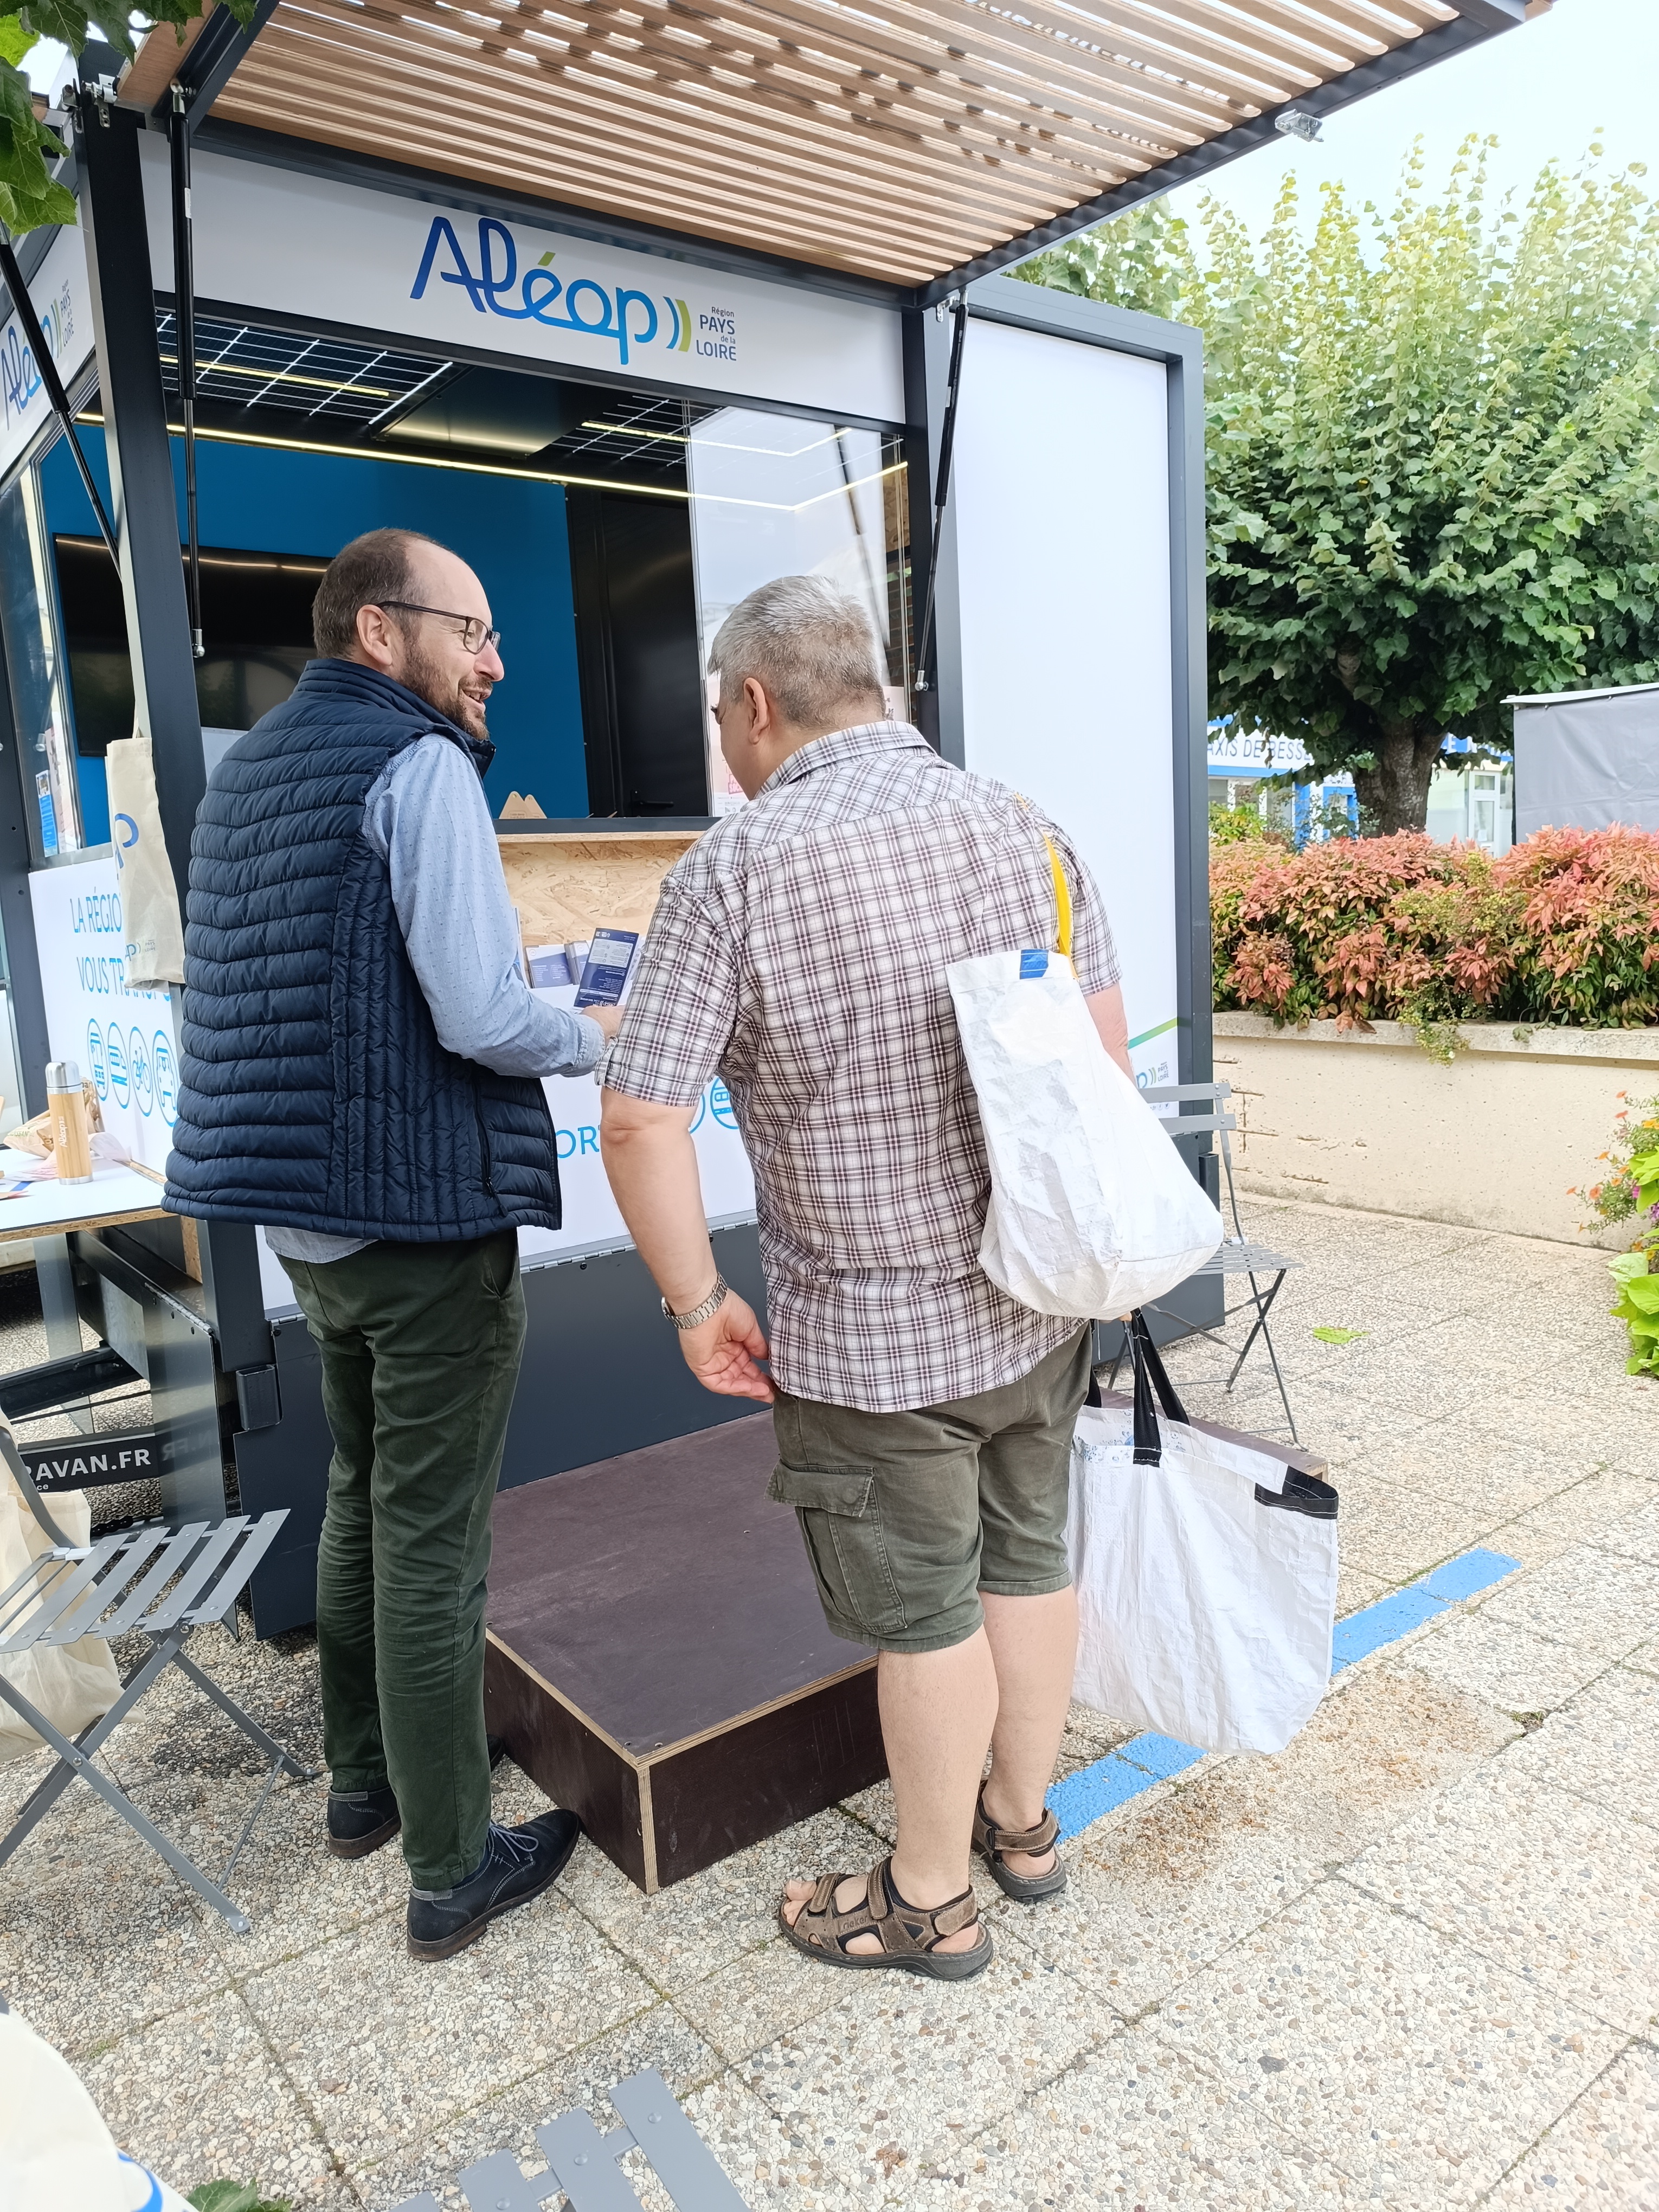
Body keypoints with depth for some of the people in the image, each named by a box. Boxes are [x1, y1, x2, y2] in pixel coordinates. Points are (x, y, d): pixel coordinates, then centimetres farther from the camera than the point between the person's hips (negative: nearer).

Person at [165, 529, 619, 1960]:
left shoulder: (249, 771, 14)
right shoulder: (420, 767, -13)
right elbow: (483, 1017, -22)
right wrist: (597, 1040, -2)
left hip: (308, 1217, 9)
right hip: (430, 1216, -8)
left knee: (361, 1502, 21)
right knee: (434, 1544, 2)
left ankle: (364, 1781, 37)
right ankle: (453, 1872, 17)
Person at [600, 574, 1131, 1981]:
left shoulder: (732, 871, -18)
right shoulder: (1022, 825, -1)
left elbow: (639, 1120, -21)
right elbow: (1107, 1046, 4)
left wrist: (696, 1301, -8)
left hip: (870, 1334, -5)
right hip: (1037, 1297, 6)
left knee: (923, 1612, 12)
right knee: (1030, 1559, 21)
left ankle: (931, 1899, 35)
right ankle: (1024, 1824, 44)